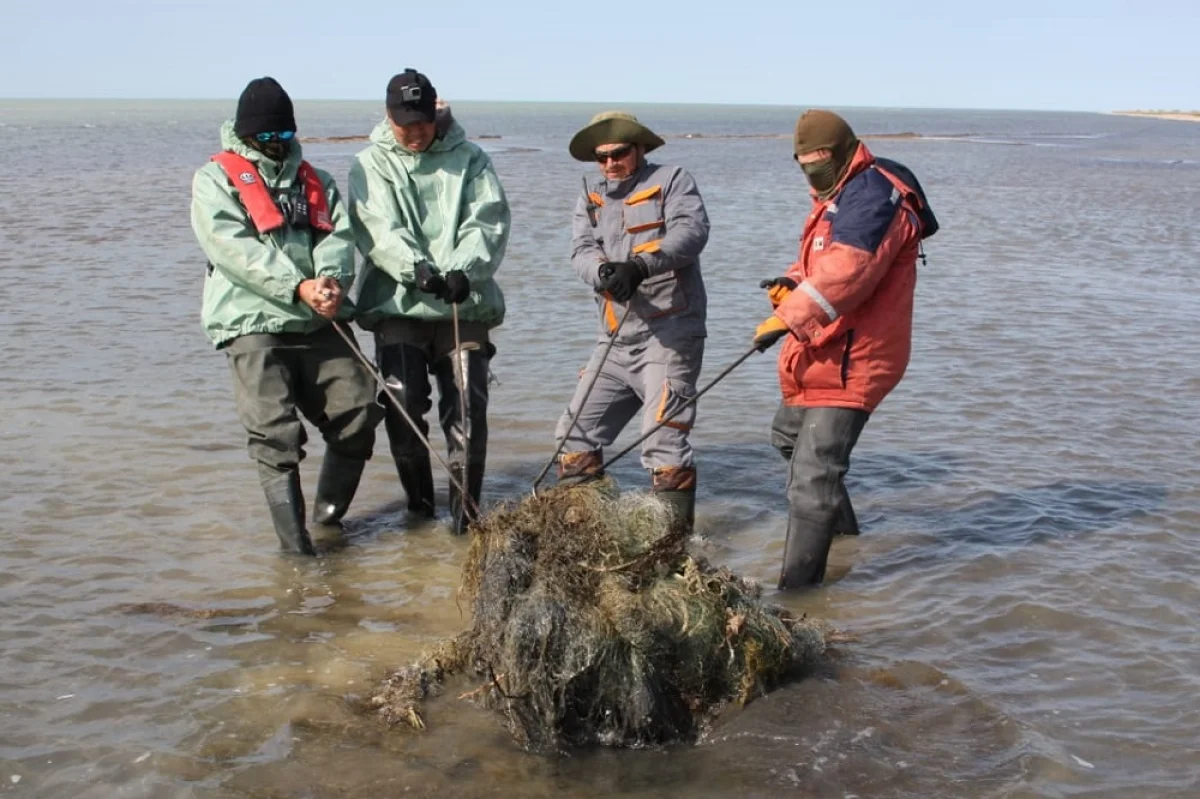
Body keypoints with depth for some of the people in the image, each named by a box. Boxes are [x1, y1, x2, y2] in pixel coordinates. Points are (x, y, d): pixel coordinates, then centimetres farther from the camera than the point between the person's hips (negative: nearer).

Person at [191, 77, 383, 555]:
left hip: (320, 323, 5)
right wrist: (298, 288, -19)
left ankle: (330, 514, 20)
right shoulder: (215, 179, 6)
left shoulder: (315, 180, 22)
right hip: (253, 324, -4)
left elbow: (339, 234, 6)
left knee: (358, 414, -1)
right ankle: (295, 543, -6)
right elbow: (235, 249, -9)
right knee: (276, 436, -11)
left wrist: (332, 279, -17)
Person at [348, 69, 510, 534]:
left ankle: (466, 512, 3)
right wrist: (415, 268, -25)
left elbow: (488, 222, -2)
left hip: (465, 307, 0)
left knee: (468, 408, -6)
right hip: (398, 306, 0)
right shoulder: (371, 165, 9)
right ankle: (419, 504, 12)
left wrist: (464, 270, -22)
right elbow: (378, 231, -6)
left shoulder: (468, 158, 11)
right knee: (402, 405, -7)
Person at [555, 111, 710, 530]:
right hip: (616, 339, 6)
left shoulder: (671, 181, 2)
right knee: (577, 432, 8)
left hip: (670, 333, -6)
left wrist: (641, 265, -31)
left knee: (662, 441, -12)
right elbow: (581, 248, 1)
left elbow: (692, 231, -16)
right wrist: (602, 271, -23)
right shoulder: (591, 195, 17)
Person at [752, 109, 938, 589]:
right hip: (823, 354, 12)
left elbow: (844, 271, -32)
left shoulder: (872, 197, -18)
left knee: (813, 475, -16)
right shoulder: (841, 195, 18)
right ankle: (842, 526, 46)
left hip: (851, 361, -12)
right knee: (789, 436, 29)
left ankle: (798, 588, -15)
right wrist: (792, 284, 1)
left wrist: (789, 318, -37)